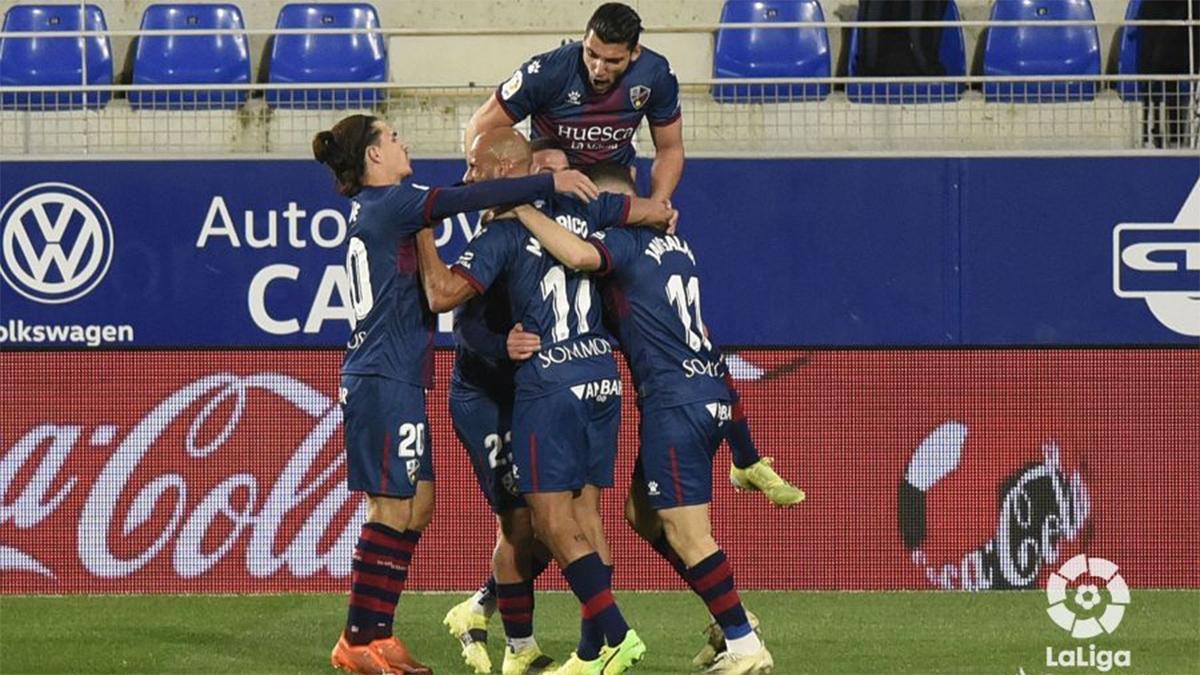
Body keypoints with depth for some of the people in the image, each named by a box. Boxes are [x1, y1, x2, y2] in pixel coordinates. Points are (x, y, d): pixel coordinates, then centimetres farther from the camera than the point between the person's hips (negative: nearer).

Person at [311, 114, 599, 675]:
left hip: (390, 378, 10)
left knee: (416, 504, 11)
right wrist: (549, 184, -17)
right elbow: (465, 199, -19)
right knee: (394, 507, -8)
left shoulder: (370, 209, 19)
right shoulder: (390, 202, -8)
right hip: (385, 380, -10)